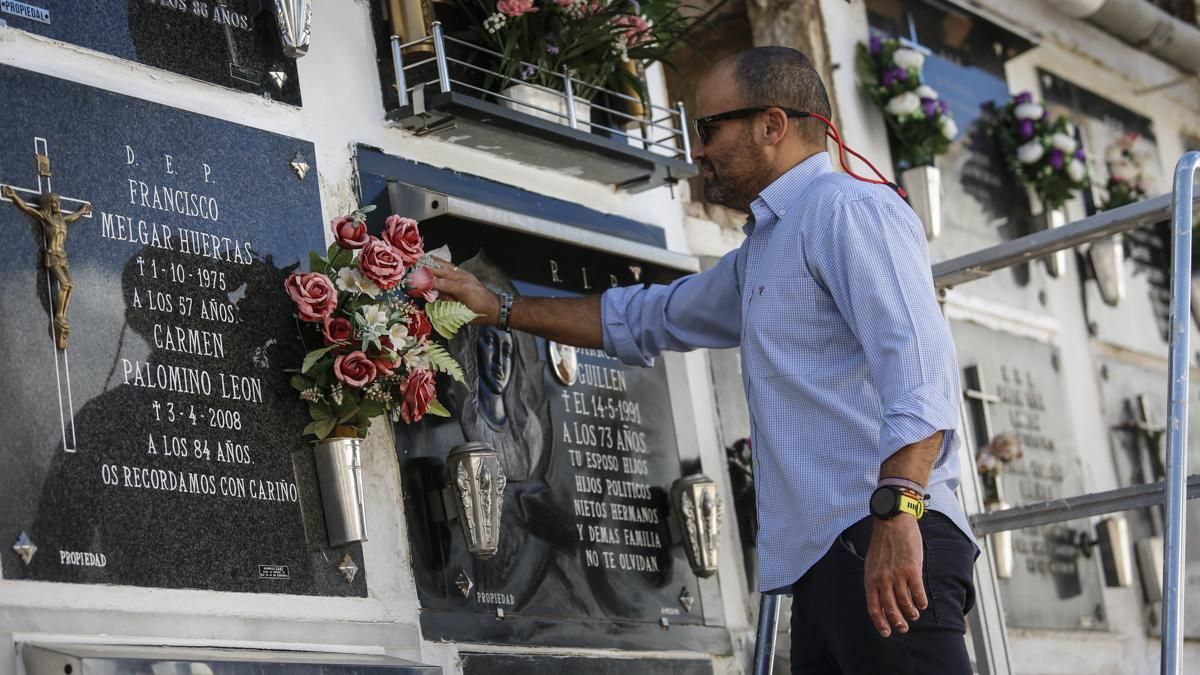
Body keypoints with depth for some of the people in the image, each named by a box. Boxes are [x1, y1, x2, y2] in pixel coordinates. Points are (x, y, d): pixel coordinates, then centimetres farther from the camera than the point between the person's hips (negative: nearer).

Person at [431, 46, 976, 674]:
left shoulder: (846, 207, -5)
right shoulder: (760, 255, 27)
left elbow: (918, 361, -18)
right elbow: (642, 319, 39)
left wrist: (897, 511, -28)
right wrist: (499, 308, 37)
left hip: (885, 544, -9)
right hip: (825, 554, 9)